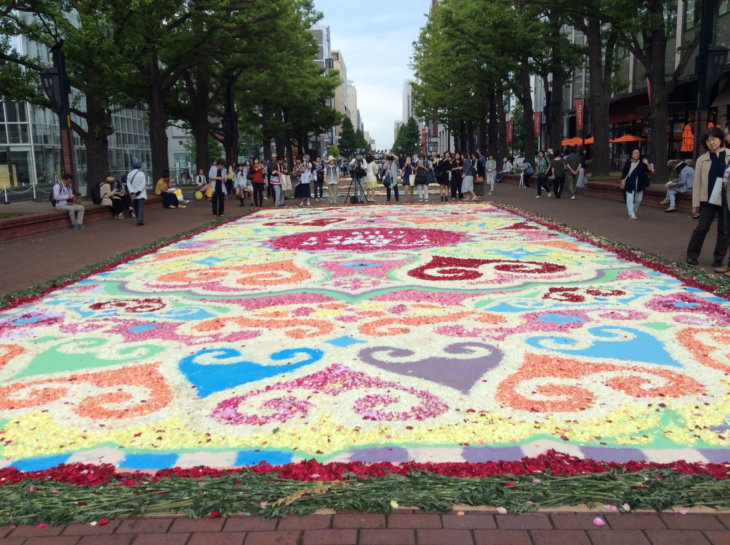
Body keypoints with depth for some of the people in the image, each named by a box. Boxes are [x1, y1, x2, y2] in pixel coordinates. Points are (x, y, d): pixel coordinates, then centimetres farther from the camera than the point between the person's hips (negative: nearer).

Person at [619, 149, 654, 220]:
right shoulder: (628, 162, -1)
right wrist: (623, 181, -4)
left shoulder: (642, 162, 3)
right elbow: (624, 173, 1)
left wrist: (647, 164, -16)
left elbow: (650, 170, -2)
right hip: (630, 184, -3)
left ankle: (634, 211, 35)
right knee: (630, 199, -10)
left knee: (638, 199, 11)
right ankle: (631, 214, -9)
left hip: (640, 184, 3)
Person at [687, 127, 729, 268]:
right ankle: (692, 254, 14)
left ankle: (718, 259, 14)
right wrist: (695, 203, 0)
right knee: (702, 227, 2)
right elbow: (697, 183, 4)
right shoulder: (702, 159, 4)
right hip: (708, 199, 0)